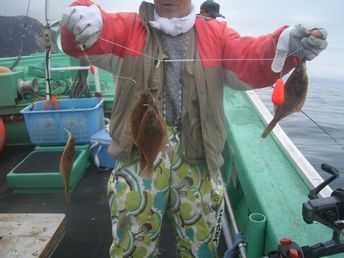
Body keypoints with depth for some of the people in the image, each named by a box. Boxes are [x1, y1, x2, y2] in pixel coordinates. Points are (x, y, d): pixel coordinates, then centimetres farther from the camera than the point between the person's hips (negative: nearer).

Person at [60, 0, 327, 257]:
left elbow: (252, 59, -8)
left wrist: (287, 43, -29)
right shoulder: (127, 28, 7)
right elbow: (82, 40, -8)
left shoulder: (215, 33, 8)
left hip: (197, 160, 2)